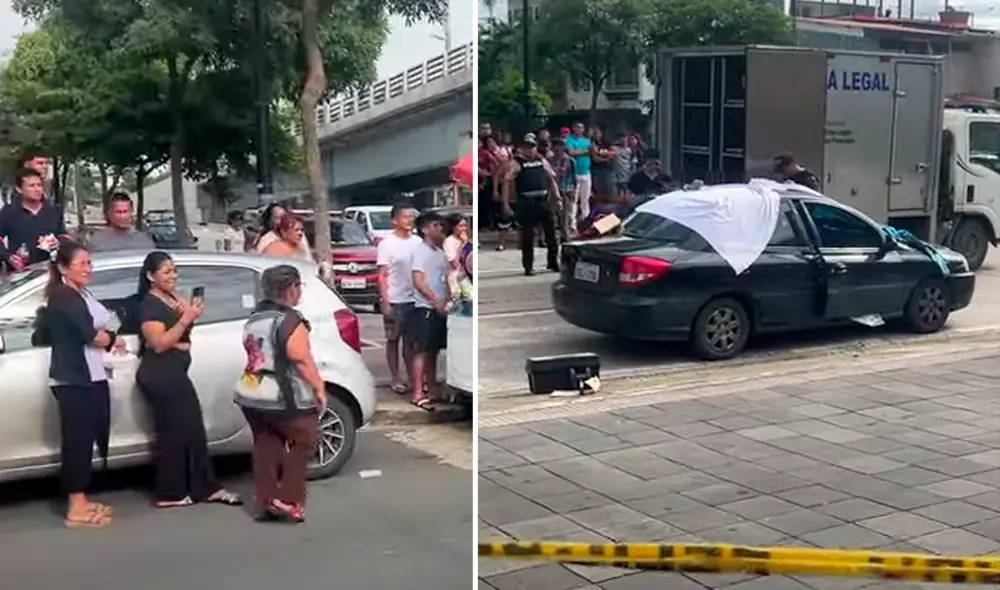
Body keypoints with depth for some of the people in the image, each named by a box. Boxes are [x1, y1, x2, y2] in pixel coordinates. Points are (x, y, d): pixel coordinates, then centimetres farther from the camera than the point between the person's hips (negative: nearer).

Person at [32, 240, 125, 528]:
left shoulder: (81, 294, 18)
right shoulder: (62, 296, -12)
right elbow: (89, 334, -17)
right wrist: (114, 339, 1)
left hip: (91, 377, 9)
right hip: (73, 380, -9)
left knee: (86, 438, 12)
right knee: (77, 439, -6)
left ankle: (81, 501, 21)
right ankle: (77, 508, -2)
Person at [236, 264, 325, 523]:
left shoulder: (254, 318, 10)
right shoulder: (290, 321, -16)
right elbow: (302, 360, -19)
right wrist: (319, 387, -9)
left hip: (250, 395, 8)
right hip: (284, 399, -8)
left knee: (265, 447, 14)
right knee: (300, 444, 8)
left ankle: (265, 503, 16)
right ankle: (288, 501, 5)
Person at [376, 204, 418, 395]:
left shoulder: (417, 241, 5)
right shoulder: (387, 244, -7)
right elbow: (382, 276, -7)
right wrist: (385, 302, -13)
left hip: (414, 299, 4)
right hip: (395, 301, -4)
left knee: (410, 340, 11)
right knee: (393, 340, 7)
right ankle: (396, 380, 14)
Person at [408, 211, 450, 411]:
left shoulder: (440, 253, 16)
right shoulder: (420, 250, -9)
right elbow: (418, 282, -17)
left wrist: (449, 300, 3)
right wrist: (436, 301, -20)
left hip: (440, 309, 8)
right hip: (425, 309, -8)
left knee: (433, 351, 13)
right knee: (422, 352, -8)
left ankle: (432, 389, 20)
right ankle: (418, 394, -8)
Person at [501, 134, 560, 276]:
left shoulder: (542, 161, 14)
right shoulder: (516, 163, -1)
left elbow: (551, 179, 19)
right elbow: (507, 182, -6)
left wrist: (557, 197, 11)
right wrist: (506, 202, -14)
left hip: (544, 201, 4)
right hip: (526, 203, -4)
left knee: (551, 232, 8)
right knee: (527, 235, -1)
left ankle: (553, 262, 23)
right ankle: (528, 266, 8)